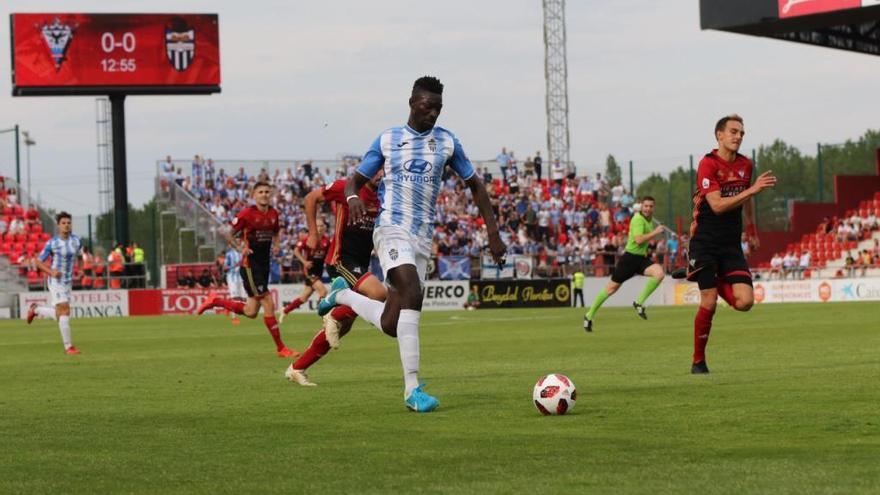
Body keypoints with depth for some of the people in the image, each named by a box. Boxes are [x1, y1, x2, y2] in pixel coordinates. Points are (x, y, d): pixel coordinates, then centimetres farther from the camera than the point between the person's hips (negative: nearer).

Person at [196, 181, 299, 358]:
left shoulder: (273, 214, 6)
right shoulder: (247, 214, -11)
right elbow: (230, 235, -3)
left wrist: (276, 244, 2)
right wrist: (241, 249, -17)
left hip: (265, 264, 7)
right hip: (250, 265, -7)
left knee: (251, 312, 10)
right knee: (268, 304, -10)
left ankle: (215, 301, 30)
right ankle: (280, 348, -2)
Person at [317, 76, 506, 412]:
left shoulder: (447, 142, 10)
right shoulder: (387, 140, 6)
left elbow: (475, 185, 18)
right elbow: (356, 180, 11)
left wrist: (493, 232, 9)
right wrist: (352, 197, -14)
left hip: (423, 239, 4)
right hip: (391, 230, -4)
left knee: (390, 325, -2)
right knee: (412, 293, -29)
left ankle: (342, 295, 29)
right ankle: (412, 389, -29)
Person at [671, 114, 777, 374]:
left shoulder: (746, 165, 7)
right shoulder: (708, 164, -12)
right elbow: (718, 205, -22)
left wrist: (751, 228, 31)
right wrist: (752, 189, -26)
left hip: (732, 245, 5)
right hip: (705, 242, -5)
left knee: (744, 301, -10)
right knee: (709, 303, -7)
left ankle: (705, 277, 17)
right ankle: (698, 361, 11)